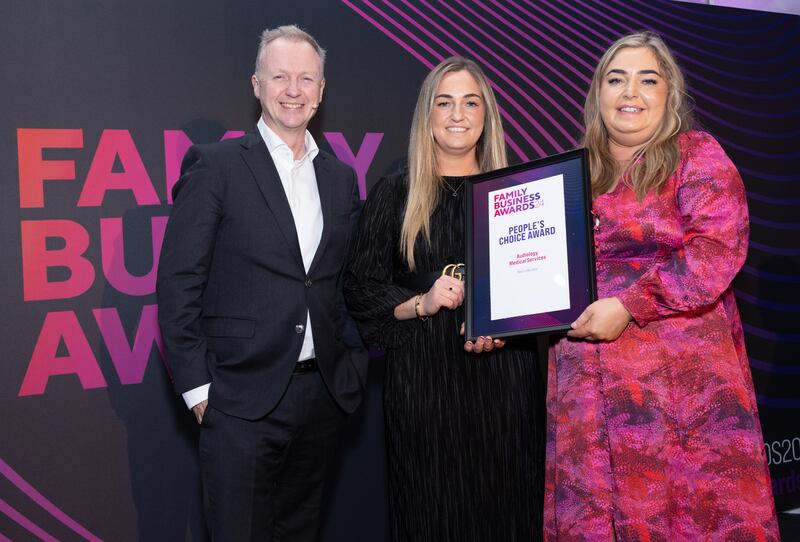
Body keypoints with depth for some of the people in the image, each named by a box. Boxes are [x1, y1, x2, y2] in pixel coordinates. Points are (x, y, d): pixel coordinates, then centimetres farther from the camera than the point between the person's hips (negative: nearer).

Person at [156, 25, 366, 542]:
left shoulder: (341, 178, 11)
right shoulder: (215, 165, -5)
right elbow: (179, 283, -7)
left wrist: (356, 364, 8)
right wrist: (197, 387, -10)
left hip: (323, 395, 5)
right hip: (242, 397, -5)